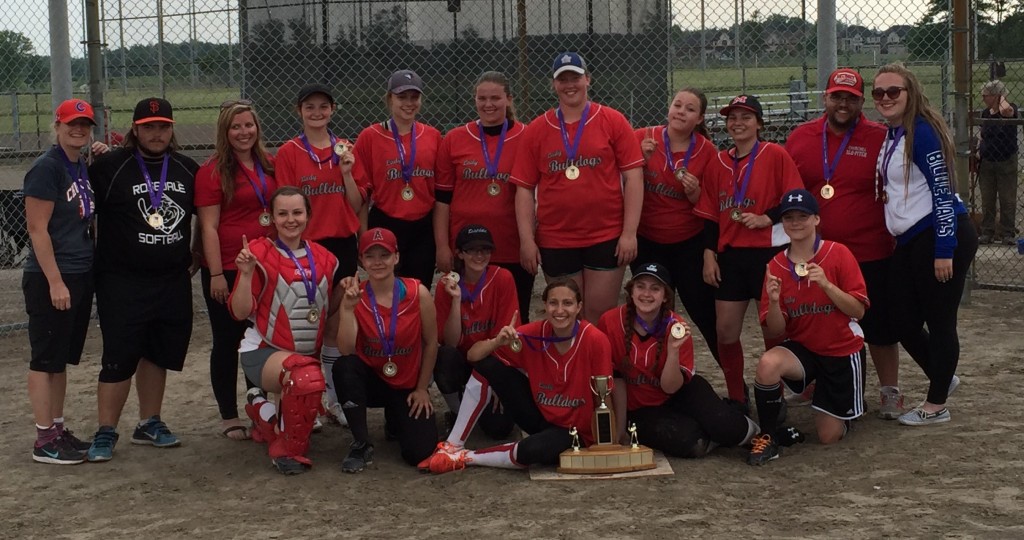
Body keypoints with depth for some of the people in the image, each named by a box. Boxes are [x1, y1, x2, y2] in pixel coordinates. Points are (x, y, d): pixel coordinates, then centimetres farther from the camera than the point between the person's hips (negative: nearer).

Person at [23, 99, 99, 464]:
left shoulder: (83, 167, 12)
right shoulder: (46, 168, -12)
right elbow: (37, 229, -16)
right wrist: (55, 282, -19)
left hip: (80, 276, 8)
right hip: (51, 279, -8)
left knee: (62, 358, 14)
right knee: (46, 358, -2)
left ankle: (58, 428, 22)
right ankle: (44, 441, 3)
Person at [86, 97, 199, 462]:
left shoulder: (188, 169, 9)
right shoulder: (110, 166, -6)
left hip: (174, 282, 5)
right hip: (122, 282, -5)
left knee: (158, 354, 13)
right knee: (119, 357, -5)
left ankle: (149, 424, 26)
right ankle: (105, 433, 6)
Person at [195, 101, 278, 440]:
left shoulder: (269, 165, 7)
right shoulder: (213, 171, -9)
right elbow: (209, 226, -11)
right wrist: (216, 274, -15)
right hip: (227, 270, -5)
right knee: (227, 341, 6)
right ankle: (229, 418, 16)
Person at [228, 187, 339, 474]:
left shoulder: (325, 259, 7)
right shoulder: (259, 253, -9)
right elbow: (240, 312, -14)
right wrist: (246, 274, -25)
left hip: (309, 353, 6)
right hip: (264, 351, -6)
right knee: (306, 377, -35)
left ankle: (263, 409, 34)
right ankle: (289, 450, -12)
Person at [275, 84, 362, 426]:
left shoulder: (346, 149, 7)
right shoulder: (288, 153, -1)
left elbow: (357, 206, 5)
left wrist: (346, 171, -8)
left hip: (342, 244, 3)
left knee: (336, 326, 8)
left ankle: (336, 400, 17)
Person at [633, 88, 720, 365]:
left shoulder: (707, 151, -6)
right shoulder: (643, 138, -7)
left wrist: (694, 192, -20)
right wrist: (641, 160, -18)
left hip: (689, 245, -1)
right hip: (647, 243, 1)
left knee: (705, 313, -1)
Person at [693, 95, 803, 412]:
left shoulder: (776, 156, -3)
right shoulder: (718, 163, 10)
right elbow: (710, 215, 12)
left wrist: (766, 218, -18)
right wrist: (709, 254, 5)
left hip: (769, 251, -4)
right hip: (730, 255, 4)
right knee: (725, 330, 3)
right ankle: (737, 398, 19)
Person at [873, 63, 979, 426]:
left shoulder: (921, 131, -14)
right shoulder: (891, 135, 12)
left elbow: (942, 190, -18)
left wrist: (944, 250, -20)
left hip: (941, 235, -9)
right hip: (910, 241, 9)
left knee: (939, 322, 3)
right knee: (903, 322, 12)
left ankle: (937, 406, 15)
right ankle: (943, 378, 33)